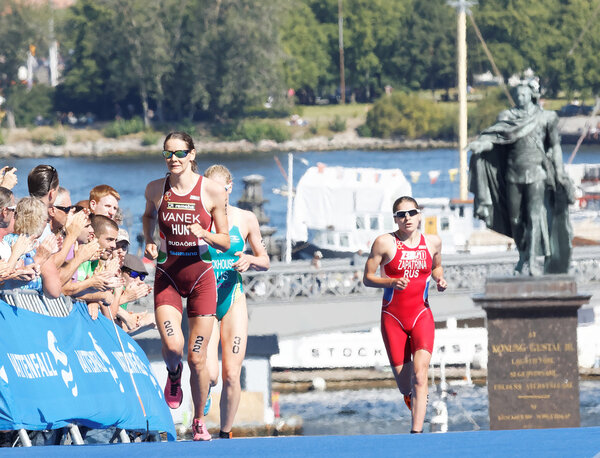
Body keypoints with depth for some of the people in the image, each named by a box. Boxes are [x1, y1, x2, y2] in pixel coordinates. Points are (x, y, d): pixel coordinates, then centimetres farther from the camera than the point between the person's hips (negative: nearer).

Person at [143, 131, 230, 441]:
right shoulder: (156, 189, 0)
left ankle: (199, 421, 20)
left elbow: (225, 242, -1)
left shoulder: (212, 191, -7)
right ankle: (173, 375, 17)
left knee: (197, 357, 0)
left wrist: (205, 235, -21)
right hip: (167, 275, 1)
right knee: (172, 346, -20)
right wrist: (149, 242, 5)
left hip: (200, 275, -1)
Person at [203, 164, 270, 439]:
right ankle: (200, 417, 19)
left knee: (231, 376, -4)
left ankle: (226, 434, 13)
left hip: (233, 302, 2)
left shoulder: (245, 219, 3)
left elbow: (265, 262, 12)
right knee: (208, 375, -14)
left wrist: (249, 260, -9)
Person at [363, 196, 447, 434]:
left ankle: (416, 432, -22)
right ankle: (413, 397, 41)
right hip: (393, 317, -1)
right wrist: (391, 282, -22)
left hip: (422, 316, 1)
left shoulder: (433, 242, 2)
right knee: (405, 386, 3)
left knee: (420, 375, -19)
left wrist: (440, 279, 0)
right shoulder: (385, 242, -7)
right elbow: (367, 278, -4)